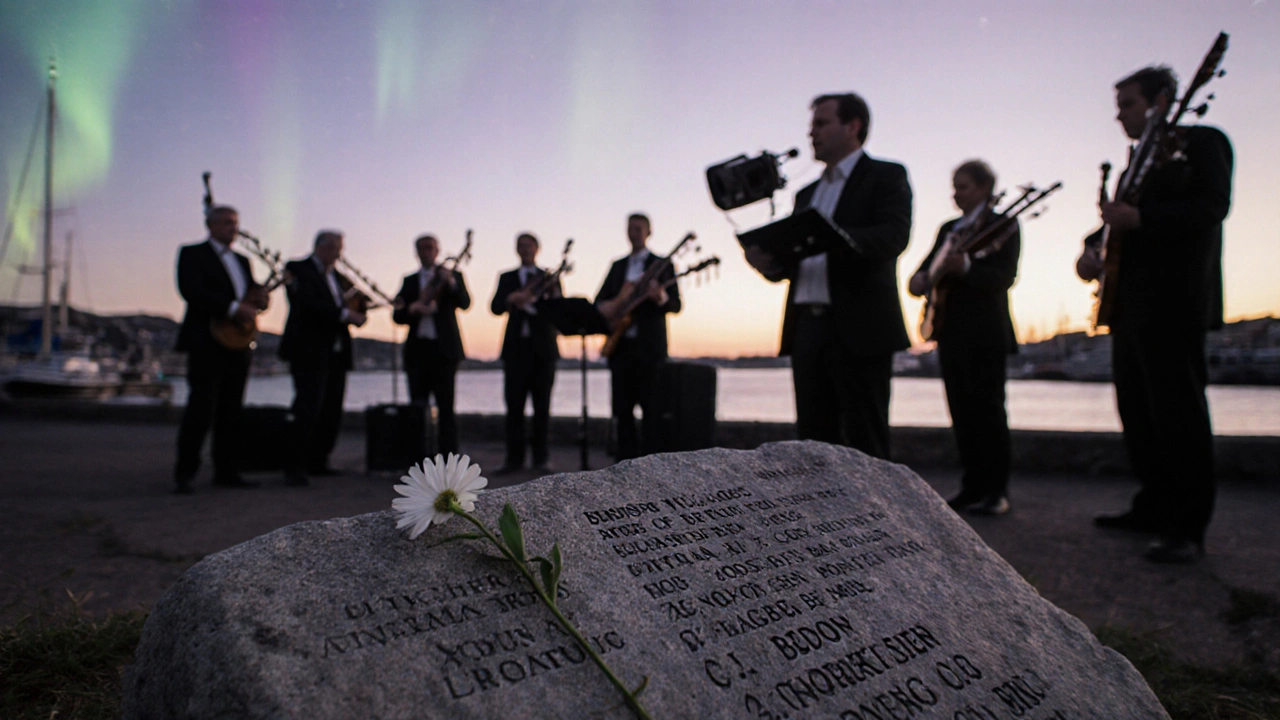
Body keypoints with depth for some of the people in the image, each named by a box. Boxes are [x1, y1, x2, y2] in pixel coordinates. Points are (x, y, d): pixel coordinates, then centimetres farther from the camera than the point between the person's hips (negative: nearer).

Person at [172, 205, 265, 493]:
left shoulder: (242, 261, 23)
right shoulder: (192, 253, 2)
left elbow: (251, 293, 21)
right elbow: (191, 290, -13)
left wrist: (260, 300, -5)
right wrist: (232, 309, -21)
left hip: (239, 343, 7)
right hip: (206, 341, -7)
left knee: (231, 409, 7)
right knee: (201, 406, -10)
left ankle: (226, 471, 12)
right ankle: (185, 474, -4)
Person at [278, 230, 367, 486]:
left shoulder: (335, 275, 21)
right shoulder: (298, 269, -3)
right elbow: (307, 303, -20)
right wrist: (344, 314, -25)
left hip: (336, 354, 8)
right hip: (309, 352, -8)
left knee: (332, 412, 8)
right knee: (309, 409, -13)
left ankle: (317, 462, 20)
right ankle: (295, 467, -7)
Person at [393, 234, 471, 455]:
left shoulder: (452, 276, 7)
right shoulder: (409, 281, 16)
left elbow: (464, 303, -10)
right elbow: (397, 315, 7)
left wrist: (451, 283, -27)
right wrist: (412, 309, -14)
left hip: (444, 349, -3)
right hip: (417, 350, 3)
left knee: (445, 408, -4)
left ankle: (448, 458, -3)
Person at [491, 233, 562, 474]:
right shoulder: (506, 278, 14)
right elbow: (495, 307, -1)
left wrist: (554, 295, -22)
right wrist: (511, 299, -23)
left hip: (543, 347, -1)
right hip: (515, 346, 1)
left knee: (542, 404, 0)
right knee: (514, 404, -2)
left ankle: (540, 457, 6)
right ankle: (514, 457, 3)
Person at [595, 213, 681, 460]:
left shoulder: (662, 265, 4)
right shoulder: (618, 266, 19)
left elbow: (676, 305, -3)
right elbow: (600, 299, 19)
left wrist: (661, 297, -25)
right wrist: (608, 307, -4)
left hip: (648, 346, -5)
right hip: (620, 345, 5)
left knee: (650, 407, -5)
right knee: (622, 407, 5)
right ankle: (626, 460, 12)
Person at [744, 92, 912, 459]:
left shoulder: (885, 176, 4)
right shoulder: (807, 194, 24)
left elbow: (894, 236, -14)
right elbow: (793, 259, 18)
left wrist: (838, 237, -31)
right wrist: (769, 262, -5)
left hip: (858, 327, -6)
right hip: (808, 327, 6)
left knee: (864, 440, -4)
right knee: (813, 435, 6)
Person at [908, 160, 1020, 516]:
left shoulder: (1003, 227, -1)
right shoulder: (948, 229, 20)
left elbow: (1004, 276, -13)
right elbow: (929, 264, 16)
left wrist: (966, 267, -31)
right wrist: (920, 279, -8)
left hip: (985, 333, -7)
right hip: (951, 332, 7)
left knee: (987, 410, -5)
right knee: (962, 413, 8)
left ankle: (996, 491, 2)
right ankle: (973, 487, 16)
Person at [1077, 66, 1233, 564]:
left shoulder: (1202, 142, -1)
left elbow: (1213, 205, -15)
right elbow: (1118, 219, 25)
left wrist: (1139, 218, -24)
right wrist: (1091, 249, 4)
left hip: (1174, 303, -9)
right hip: (1130, 304, 9)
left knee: (1178, 412, -8)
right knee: (1137, 410, 12)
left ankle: (1187, 528, -4)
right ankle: (1154, 507, 23)